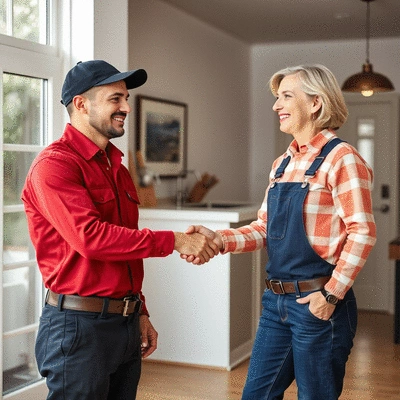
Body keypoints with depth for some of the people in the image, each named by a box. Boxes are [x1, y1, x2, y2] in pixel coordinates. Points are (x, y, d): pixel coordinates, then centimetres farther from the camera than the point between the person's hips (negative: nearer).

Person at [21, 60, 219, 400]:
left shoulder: (117, 167, 15)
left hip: (126, 322, 8)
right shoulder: (55, 164, -13)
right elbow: (90, 237, -24)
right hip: (79, 324, -8)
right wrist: (174, 241, -20)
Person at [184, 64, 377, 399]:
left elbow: (362, 232, -16)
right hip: (276, 300, 7)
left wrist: (332, 295, -16)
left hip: (317, 302, -7)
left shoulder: (340, 158, -12)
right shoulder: (282, 164, 11)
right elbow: (264, 229, 10)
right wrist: (220, 240, -6)